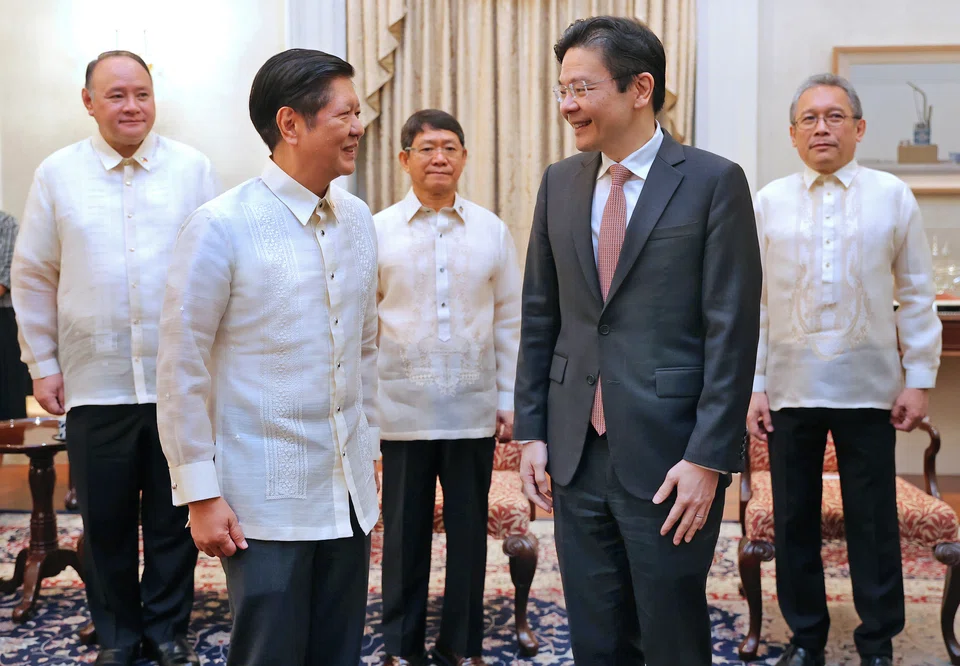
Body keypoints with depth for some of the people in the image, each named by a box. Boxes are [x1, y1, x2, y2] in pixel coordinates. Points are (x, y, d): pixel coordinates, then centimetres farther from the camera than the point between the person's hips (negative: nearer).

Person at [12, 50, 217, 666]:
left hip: (180, 379, 0)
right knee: (107, 521, 10)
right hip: (96, 381, 1)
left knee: (173, 518, 9)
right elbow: (33, 277, 8)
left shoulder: (193, 169, 2)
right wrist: (42, 365, 5)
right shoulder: (58, 174, 4)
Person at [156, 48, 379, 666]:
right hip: (265, 500, -5)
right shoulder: (222, 226, -11)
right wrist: (200, 494, -9)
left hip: (350, 492, 5)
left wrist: (368, 455, 14)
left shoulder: (358, 219, 6)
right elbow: (182, 368, -9)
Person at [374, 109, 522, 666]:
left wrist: (510, 398, 5)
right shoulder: (377, 231, 0)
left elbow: (511, 321, 7)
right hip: (403, 410, -1)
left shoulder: (492, 231, 4)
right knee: (405, 532, 10)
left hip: (474, 410, 1)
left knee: (469, 531, 10)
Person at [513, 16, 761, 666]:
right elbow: (540, 316, 11)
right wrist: (532, 431, 7)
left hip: (670, 455, -4)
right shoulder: (560, 182, 8)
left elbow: (732, 331, -10)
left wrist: (709, 458, -14)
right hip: (577, 451, 5)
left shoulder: (714, 181, -7)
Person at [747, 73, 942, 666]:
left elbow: (917, 297, 4)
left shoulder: (894, 197, 2)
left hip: (869, 389, -1)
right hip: (790, 388, 1)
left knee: (874, 522, 6)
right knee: (794, 519, 9)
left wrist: (920, 380, 0)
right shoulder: (770, 203, 4)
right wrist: (753, 385, 0)